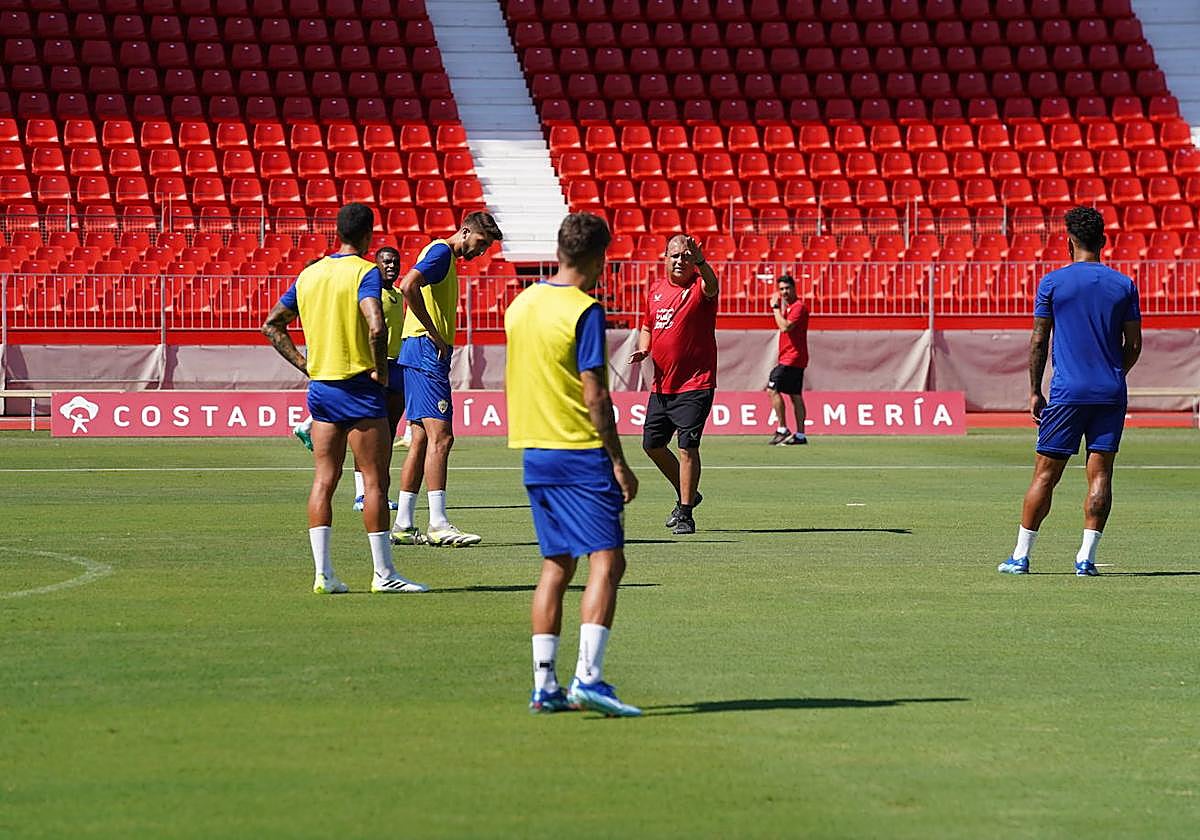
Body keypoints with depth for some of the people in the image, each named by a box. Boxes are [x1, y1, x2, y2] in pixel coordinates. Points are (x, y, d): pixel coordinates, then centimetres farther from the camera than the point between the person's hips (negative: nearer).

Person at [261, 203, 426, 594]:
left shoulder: (309, 274, 10)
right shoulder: (365, 272, -10)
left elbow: (272, 325, 16)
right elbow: (376, 327, -26)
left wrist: (302, 362, 13)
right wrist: (381, 369, -13)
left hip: (320, 386, 6)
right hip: (359, 387, -6)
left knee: (323, 481, 6)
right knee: (375, 481, 0)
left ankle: (323, 573, 2)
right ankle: (384, 573, 2)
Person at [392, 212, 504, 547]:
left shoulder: (447, 258, 23)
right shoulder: (441, 251, -8)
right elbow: (408, 286, -24)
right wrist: (433, 333, -19)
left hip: (420, 356, 10)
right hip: (426, 352, -10)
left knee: (421, 440, 9)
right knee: (440, 436, -13)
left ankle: (403, 525, 9)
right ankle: (438, 525, -15)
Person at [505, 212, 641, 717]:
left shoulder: (521, 304, 10)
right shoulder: (584, 311, -13)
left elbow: (510, 380, 17)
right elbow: (594, 396, -16)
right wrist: (619, 462, -12)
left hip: (535, 451, 8)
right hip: (581, 451, -7)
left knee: (556, 565, 12)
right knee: (607, 560, -7)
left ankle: (544, 685, 9)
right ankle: (588, 678, -18)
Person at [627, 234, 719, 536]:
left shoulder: (698, 288, -9)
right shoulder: (656, 288, 10)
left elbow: (711, 287, -35)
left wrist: (701, 262, -55)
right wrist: (643, 350, 5)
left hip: (694, 385, -7)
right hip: (661, 384, 7)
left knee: (687, 446, -12)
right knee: (652, 443, 14)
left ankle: (685, 514, -3)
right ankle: (686, 494, 33)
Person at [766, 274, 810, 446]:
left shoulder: (799, 306, -12)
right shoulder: (788, 306, 19)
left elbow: (785, 327, -23)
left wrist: (776, 308, -15)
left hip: (791, 359, -10)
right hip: (795, 360, 10)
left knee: (773, 389, -12)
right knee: (795, 395, 9)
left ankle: (782, 430, -13)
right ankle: (800, 435, 9)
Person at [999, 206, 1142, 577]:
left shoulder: (1053, 282, -2)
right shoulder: (1124, 285, 5)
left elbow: (1039, 340, 0)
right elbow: (1133, 346, 7)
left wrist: (1034, 391, 6)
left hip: (1067, 392, -2)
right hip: (1111, 393, 2)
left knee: (1045, 475, 3)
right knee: (1100, 474, 1)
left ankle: (1021, 556, 6)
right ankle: (1086, 557, -5)